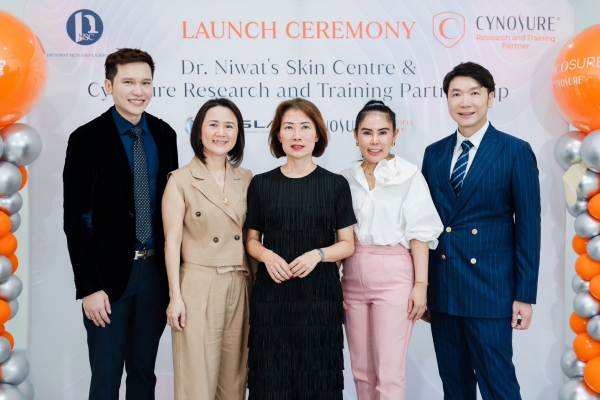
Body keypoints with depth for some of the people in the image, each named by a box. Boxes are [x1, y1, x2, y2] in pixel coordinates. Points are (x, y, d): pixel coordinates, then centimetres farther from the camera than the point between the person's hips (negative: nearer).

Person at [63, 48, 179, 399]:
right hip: (110, 273, -4)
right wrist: (89, 288, -14)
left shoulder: (165, 134, 4)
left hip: (156, 271, 4)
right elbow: (75, 220, -11)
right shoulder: (87, 139, -9)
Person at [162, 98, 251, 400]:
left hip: (240, 286, 4)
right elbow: (172, 241, -5)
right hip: (199, 285, -4)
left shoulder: (247, 180, 8)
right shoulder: (180, 180, -4)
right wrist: (175, 296, -9)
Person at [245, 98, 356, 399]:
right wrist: (267, 255, -10)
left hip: (319, 295, -1)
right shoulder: (261, 184, 5)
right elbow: (252, 240, 11)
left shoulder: (335, 184, 2)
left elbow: (347, 244, 4)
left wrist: (318, 254, -15)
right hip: (270, 295, 1)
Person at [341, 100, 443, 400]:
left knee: (389, 374, -3)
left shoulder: (409, 176, -4)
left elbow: (420, 234, -5)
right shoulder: (345, 179, 7)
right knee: (362, 371, 12)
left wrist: (420, 284, -10)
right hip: (353, 277, 4)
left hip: (394, 276, -4)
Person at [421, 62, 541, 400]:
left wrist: (525, 295, -8)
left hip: (490, 288, -4)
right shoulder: (434, 153, 9)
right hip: (442, 289, 5)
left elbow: (528, 228, -5)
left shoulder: (516, 152, -4)